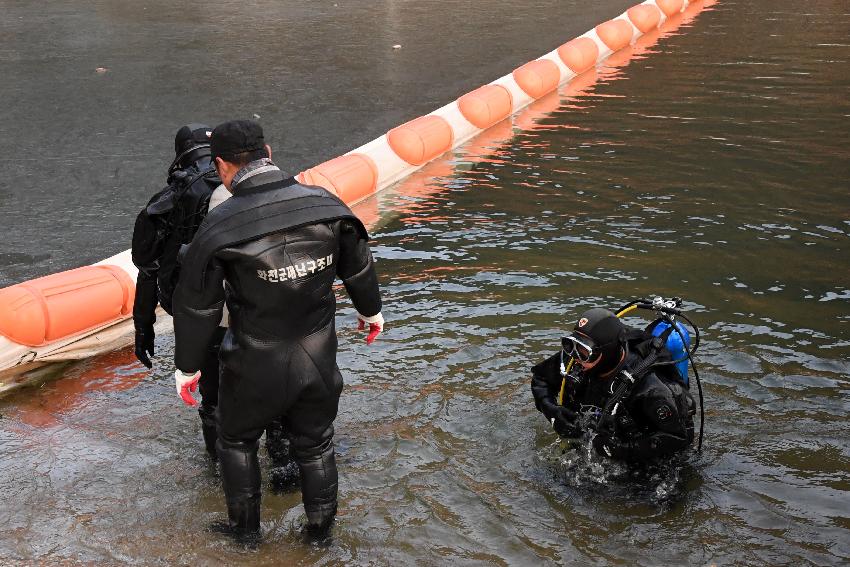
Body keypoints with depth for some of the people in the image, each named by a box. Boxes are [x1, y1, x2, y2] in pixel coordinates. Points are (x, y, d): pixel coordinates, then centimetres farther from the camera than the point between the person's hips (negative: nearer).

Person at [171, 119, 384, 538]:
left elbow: (197, 305, -11)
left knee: (237, 441, 23)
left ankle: (245, 528, 36)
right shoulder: (325, 205, -9)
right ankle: (320, 530, 37)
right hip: (318, 359, 3)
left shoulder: (220, 226, -19)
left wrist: (187, 366, 3)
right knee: (315, 444, 22)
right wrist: (370, 310, 26)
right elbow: (357, 265, 7)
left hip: (256, 365, -3)